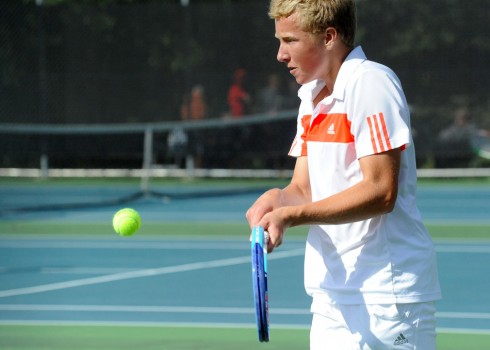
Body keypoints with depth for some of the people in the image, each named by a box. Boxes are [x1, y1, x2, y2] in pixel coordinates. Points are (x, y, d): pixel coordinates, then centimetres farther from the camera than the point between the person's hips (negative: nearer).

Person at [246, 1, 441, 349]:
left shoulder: (371, 83, -13)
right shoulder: (312, 98, 15)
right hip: (333, 292, 9)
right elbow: (303, 189, 14)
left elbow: (380, 192, -20)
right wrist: (277, 199, -9)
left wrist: (292, 215, -23)